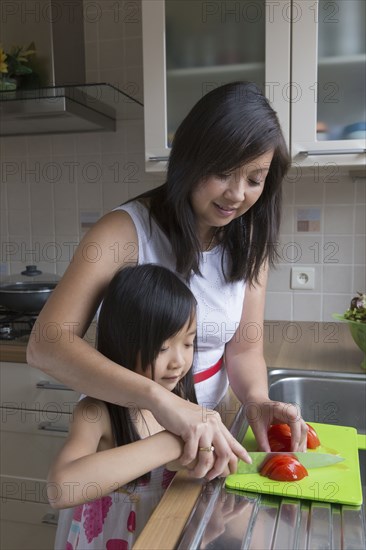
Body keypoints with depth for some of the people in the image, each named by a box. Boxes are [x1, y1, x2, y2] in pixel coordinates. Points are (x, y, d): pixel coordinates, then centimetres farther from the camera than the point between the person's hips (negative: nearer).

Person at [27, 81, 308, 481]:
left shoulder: (251, 244, -5)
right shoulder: (126, 230, -21)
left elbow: (244, 348, -3)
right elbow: (45, 345, -31)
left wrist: (256, 399, -24)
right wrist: (159, 399, -44)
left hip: (207, 430, 4)